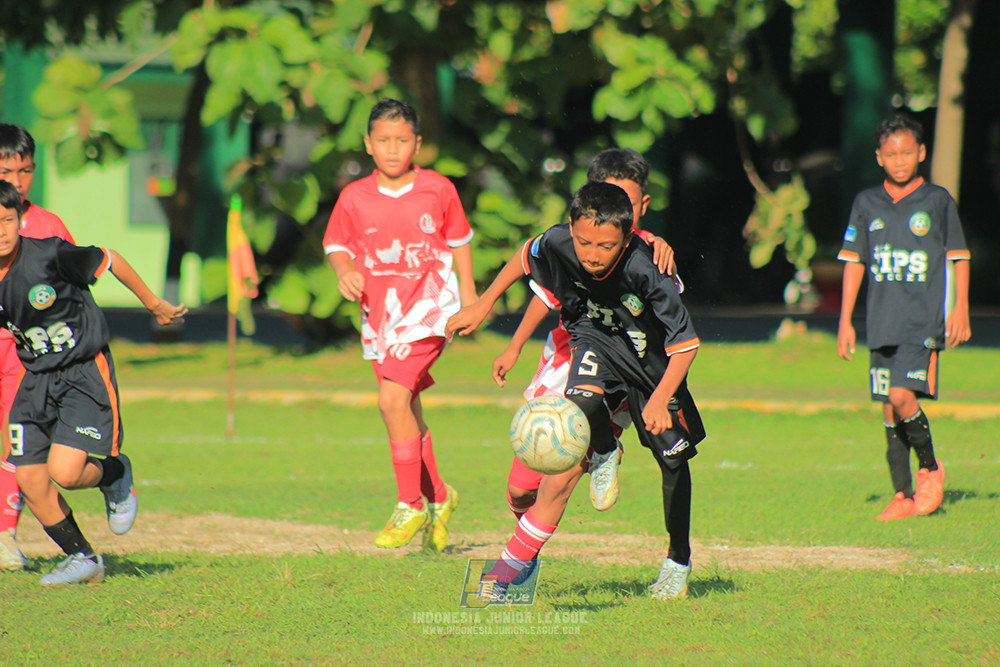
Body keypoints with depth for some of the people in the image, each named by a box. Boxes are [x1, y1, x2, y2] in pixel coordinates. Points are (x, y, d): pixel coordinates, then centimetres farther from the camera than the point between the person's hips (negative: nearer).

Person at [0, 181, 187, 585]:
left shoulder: (48, 255, -21)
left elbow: (109, 261, -6)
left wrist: (155, 306, 6)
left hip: (86, 373, -5)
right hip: (35, 378, 5)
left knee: (65, 471, -20)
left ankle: (115, 475, 16)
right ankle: (83, 560, 20)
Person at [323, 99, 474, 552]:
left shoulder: (438, 190, -3)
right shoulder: (354, 198, 0)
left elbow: (459, 241, 10)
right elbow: (336, 243, 11)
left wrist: (469, 296, 9)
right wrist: (344, 272, -9)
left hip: (427, 303, -4)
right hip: (379, 311, 4)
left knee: (393, 399, -19)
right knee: (406, 412, 13)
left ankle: (410, 506, -9)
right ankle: (437, 496, 33)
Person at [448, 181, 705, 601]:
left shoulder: (644, 270, -36)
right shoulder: (557, 243, -27)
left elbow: (685, 343, -27)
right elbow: (526, 257, 0)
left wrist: (659, 400, -37)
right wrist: (483, 305, 5)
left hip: (650, 358, 0)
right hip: (593, 336, 0)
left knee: (673, 459, 7)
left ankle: (679, 560, 34)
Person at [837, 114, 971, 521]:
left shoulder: (938, 201, 2)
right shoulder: (867, 204, 9)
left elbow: (958, 257, 8)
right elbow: (854, 262, 12)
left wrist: (960, 309, 0)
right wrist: (845, 320, 8)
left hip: (924, 321, -4)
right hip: (882, 322, 4)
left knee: (901, 395, -20)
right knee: (889, 411, 4)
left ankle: (930, 468, 2)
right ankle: (902, 495, 11)